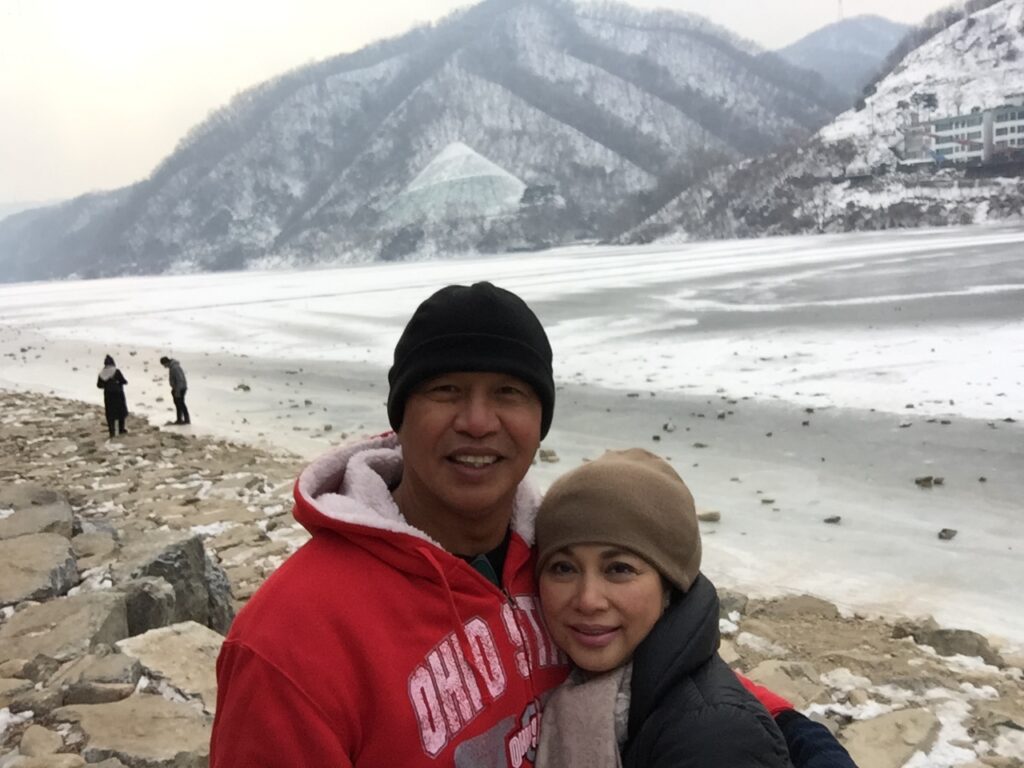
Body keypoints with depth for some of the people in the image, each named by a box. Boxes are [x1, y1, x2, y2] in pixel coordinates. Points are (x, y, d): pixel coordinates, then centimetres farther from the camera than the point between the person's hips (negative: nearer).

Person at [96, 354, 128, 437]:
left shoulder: (102, 373, -2)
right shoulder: (116, 371, -14)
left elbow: (99, 385, 1)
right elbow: (123, 381, -16)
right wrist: (125, 381, 6)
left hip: (108, 395, 3)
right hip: (118, 394, -3)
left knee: (110, 413, 9)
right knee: (121, 411, 14)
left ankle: (111, 431, 5)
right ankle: (121, 429, 20)